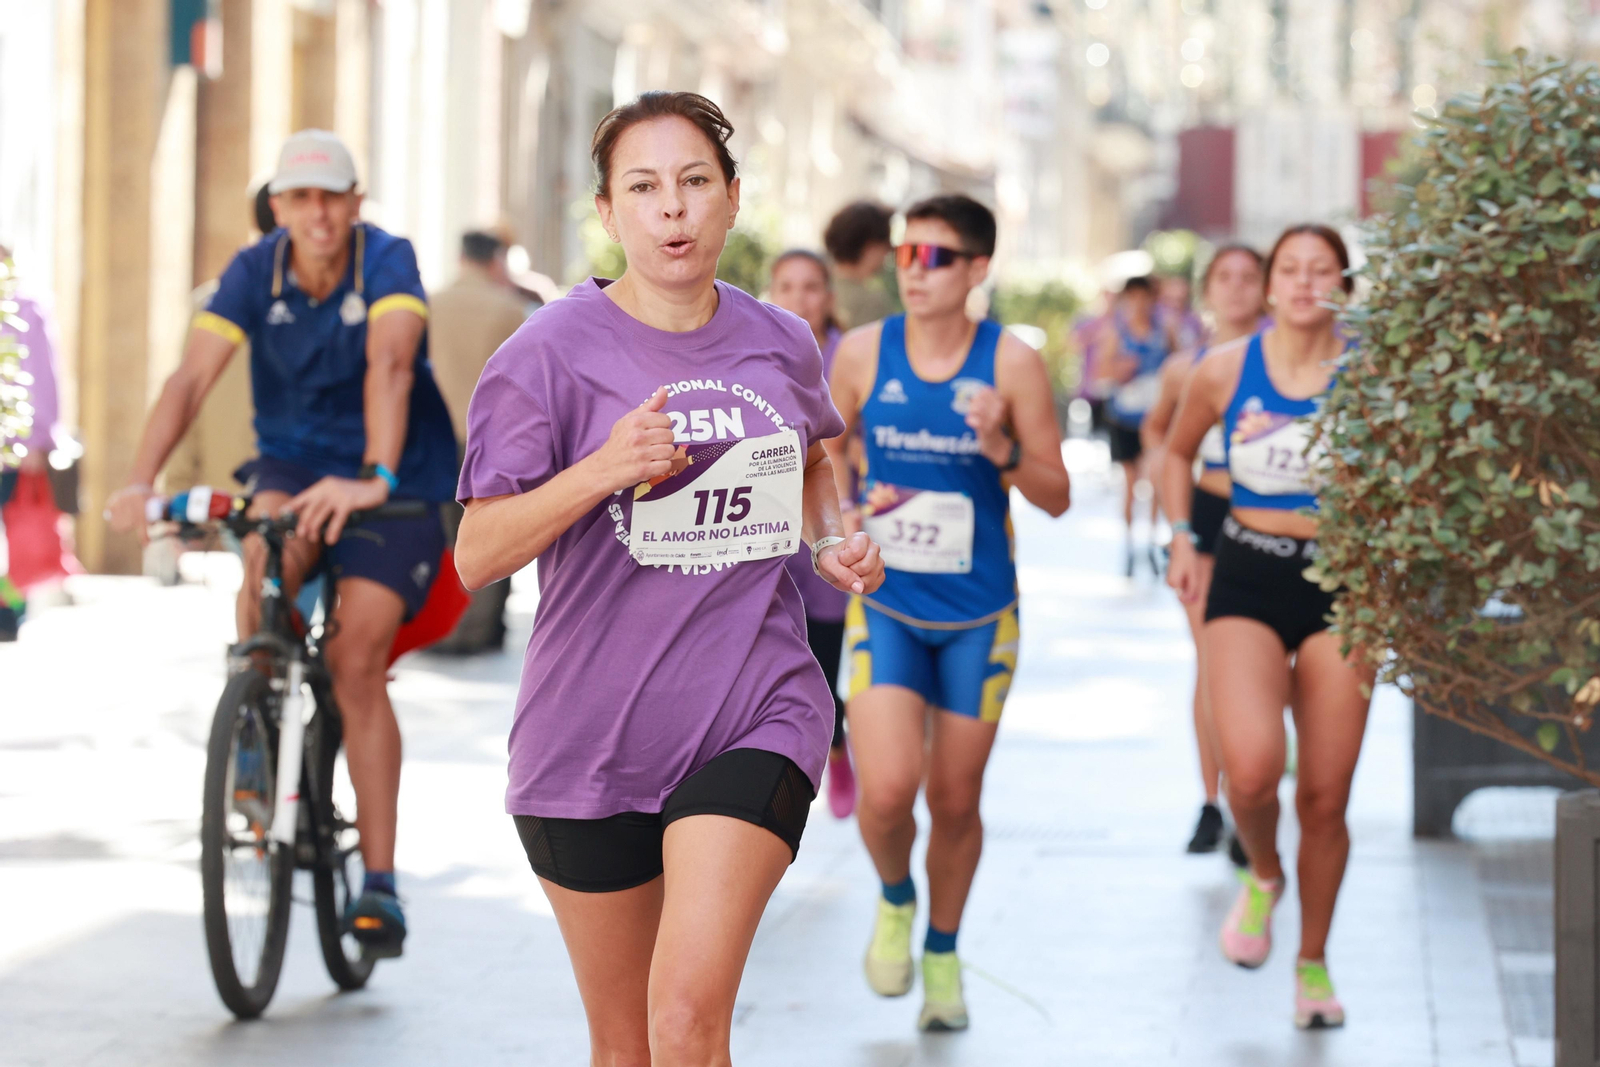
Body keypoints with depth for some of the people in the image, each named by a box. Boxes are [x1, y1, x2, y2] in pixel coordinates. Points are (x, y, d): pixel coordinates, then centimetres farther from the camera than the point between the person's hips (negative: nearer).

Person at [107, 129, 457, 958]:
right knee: (268, 552, -32)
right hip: (294, 459, 3)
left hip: (399, 479, -3)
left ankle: (379, 881, -7)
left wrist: (374, 479, -52)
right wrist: (140, 481, -37)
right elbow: (192, 376, -22)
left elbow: (390, 366, -36)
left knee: (356, 662, -13)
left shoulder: (388, 263, -20)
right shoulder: (253, 273, -12)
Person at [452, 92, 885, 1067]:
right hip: (592, 731, 0)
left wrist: (832, 541, 8)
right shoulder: (552, 353, -6)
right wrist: (603, 469, -24)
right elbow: (477, 558, -10)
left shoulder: (781, 345, 5)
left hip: (756, 715, 1)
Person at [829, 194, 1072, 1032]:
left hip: (978, 616, 0)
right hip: (885, 607, 0)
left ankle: (943, 949, 34)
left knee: (955, 799, 9)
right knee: (887, 789, -16)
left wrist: (1002, 449, -22)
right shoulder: (863, 353, -4)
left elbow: (1056, 498, -4)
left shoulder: (1011, 363, -7)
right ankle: (895, 899, 18)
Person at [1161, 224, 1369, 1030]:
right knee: (1251, 768, -22)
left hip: (1340, 582, 0)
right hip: (1248, 579, 0)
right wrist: (1182, 538, 9)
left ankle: (1313, 963, 23)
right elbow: (1177, 453, 18)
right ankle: (1262, 875, 13)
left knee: (1325, 795, 3)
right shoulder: (1225, 371, 0)